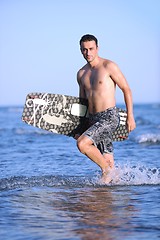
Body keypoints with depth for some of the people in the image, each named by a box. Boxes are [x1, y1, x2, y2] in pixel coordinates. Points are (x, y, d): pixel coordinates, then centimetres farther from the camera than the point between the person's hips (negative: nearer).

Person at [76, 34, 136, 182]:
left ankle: (107, 170, -4)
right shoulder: (81, 74, 14)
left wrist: (130, 116, -7)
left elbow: (127, 90, -3)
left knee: (82, 143, -21)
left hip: (109, 117, -6)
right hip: (93, 120, 6)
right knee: (108, 161, 3)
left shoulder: (108, 66, -5)